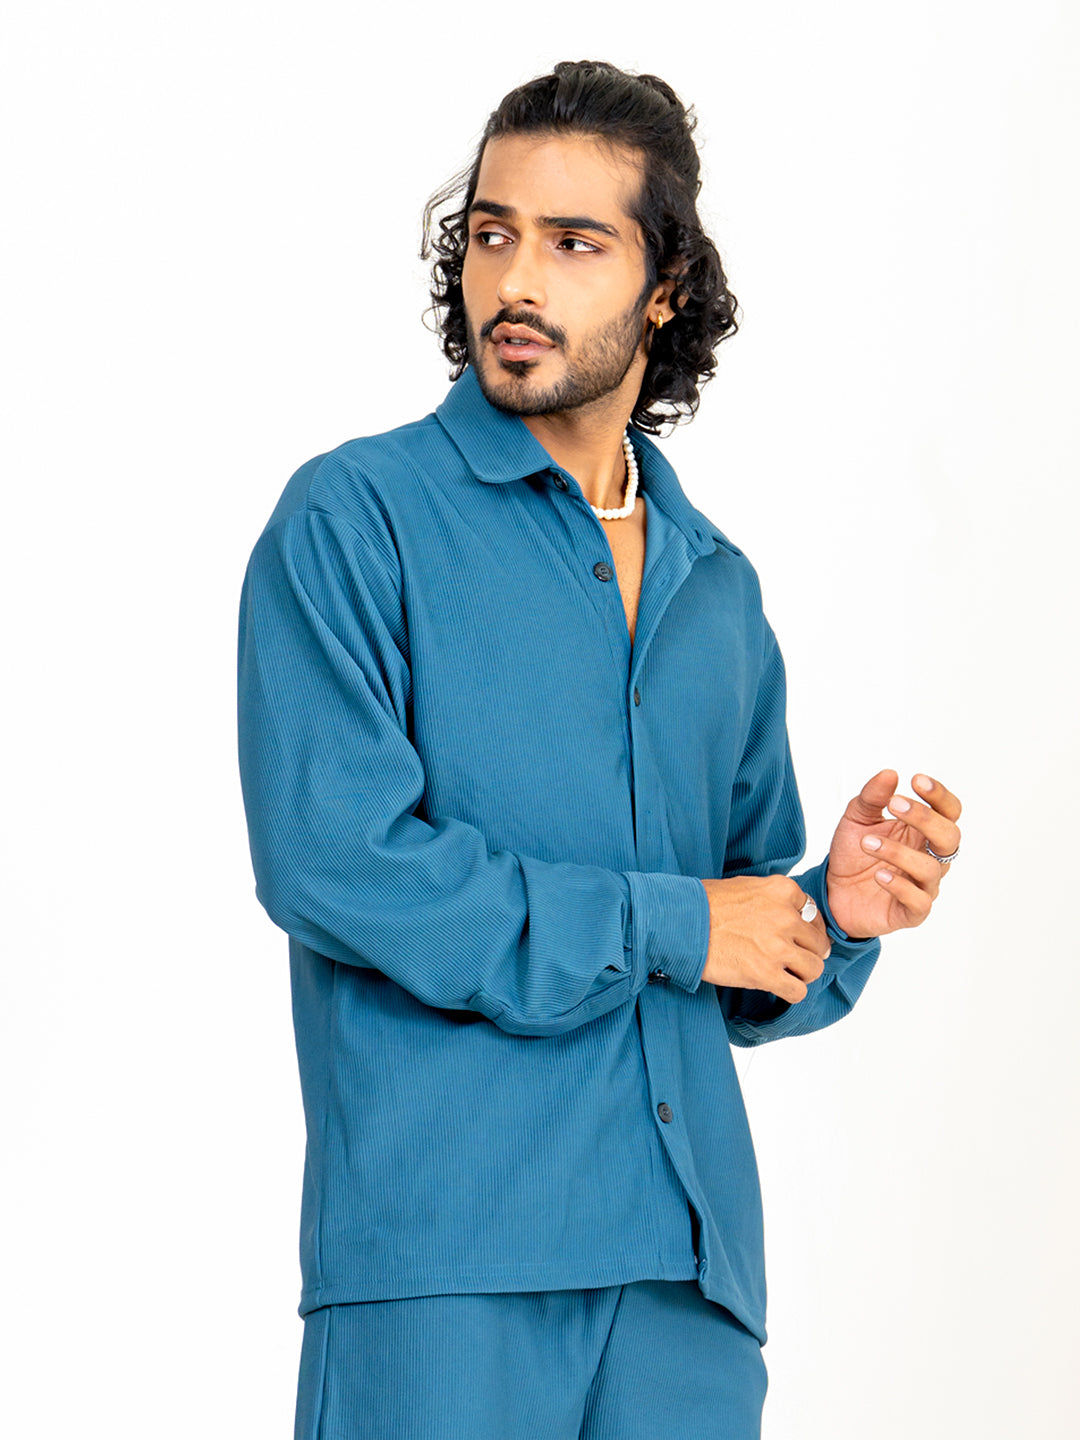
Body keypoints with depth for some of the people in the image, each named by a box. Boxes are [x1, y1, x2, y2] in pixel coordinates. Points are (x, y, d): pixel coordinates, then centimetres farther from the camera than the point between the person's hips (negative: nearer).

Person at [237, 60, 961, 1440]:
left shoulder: (716, 588, 18)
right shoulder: (353, 519, 0)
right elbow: (334, 862, -13)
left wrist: (837, 913, -1)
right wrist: (665, 925, -8)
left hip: (686, 1267, 5)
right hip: (443, 1255, -5)